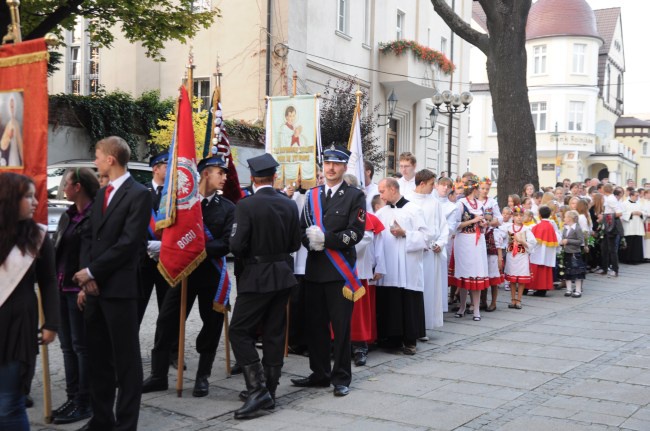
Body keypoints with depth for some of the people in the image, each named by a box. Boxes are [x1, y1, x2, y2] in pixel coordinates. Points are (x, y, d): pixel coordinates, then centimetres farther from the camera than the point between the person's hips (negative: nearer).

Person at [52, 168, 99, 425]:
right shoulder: (67, 216, 14)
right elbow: (56, 248, 15)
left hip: (80, 289, -8)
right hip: (62, 288, 8)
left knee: (82, 346, 0)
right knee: (68, 346, 12)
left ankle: (84, 403, 8)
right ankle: (73, 398, 21)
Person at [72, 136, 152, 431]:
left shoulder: (139, 194, -8)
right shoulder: (101, 193, 17)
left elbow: (128, 243, -16)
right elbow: (90, 236, 14)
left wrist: (92, 272, -12)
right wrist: (87, 275, -2)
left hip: (118, 287, -8)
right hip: (94, 286, 8)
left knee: (125, 358, 2)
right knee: (97, 356, 13)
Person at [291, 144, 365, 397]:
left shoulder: (355, 196, -1)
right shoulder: (313, 195, 14)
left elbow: (355, 233, -9)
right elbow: (303, 229, 12)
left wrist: (325, 239, -16)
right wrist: (310, 240, -10)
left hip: (340, 271, -5)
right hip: (315, 269, 5)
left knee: (340, 326, 1)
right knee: (316, 324, 10)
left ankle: (341, 378, 11)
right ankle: (320, 374, 23)